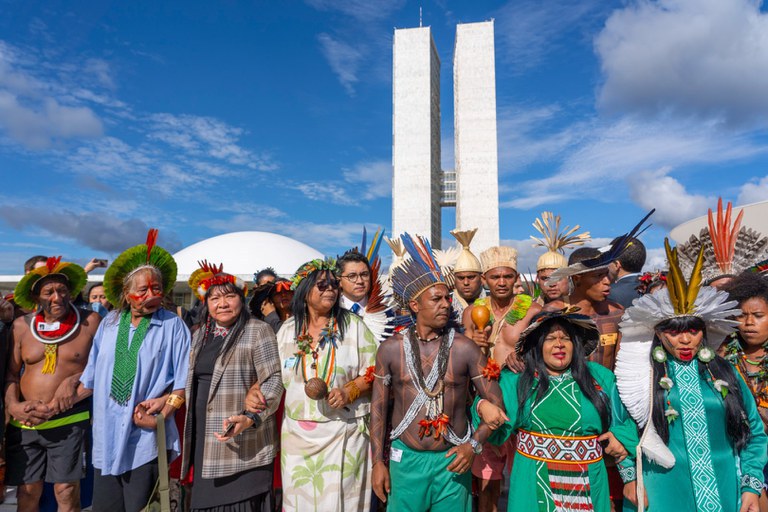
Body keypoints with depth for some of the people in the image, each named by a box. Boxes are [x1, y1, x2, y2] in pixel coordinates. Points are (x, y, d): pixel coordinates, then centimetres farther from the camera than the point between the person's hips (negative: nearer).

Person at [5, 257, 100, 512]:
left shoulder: (91, 321, -5)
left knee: (67, 491, 2)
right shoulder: (21, 326, 3)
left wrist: (75, 379, -14)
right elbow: (11, 373, 11)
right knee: (27, 491, 10)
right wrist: (13, 405, -4)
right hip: (24, 422, 3)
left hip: (69, 420, -3)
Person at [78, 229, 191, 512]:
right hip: (106, 438, 4)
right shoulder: (110, 322, 6)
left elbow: (186, 381, -5)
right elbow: (92, 376, 13)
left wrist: (165, 406, -18)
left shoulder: (173, 325, -6)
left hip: (147, 438, -4)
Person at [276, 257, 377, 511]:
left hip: (344, 431, -3)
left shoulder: (353, 325, -3)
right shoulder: (287, 329, 7)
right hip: (298, 432, 3)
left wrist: (349, 391, -17)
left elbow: (374, 372, -3)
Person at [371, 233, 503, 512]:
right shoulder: (390, 349, -4)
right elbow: (379, 408, 2)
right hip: (405, 458, 1)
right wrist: (378, 462, 1)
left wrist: (474, 445, -11)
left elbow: (496, 403, -2)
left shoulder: (465, 349, -7)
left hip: (453, 460, 0)